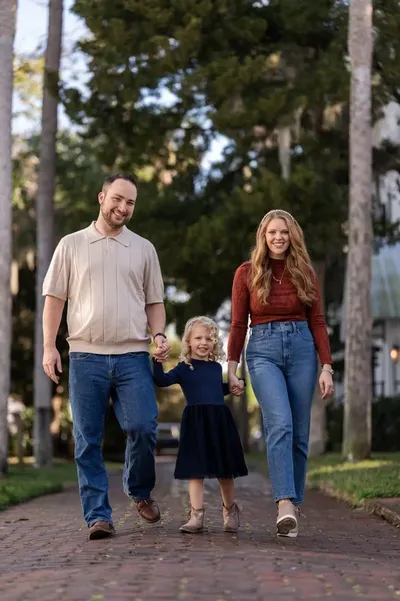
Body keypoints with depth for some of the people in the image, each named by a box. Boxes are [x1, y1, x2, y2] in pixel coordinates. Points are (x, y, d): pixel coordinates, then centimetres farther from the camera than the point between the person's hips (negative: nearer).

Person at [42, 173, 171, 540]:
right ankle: (98, 516, 6)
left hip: (133, 356, 1)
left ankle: (140, 491, 17)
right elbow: (55, 299, 8)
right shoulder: (72, 245, 9)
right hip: (85, 357, 0)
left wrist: (159, 335, -2)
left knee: (142, 427, -11)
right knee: (88, 441, 0)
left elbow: (154, 301, 16)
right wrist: (49, 347, -1)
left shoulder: (143, 249, 13)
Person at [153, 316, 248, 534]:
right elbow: (161, 381, -12)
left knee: (225, 471, 11)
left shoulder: (216, 367, 14)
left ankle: (229, 510, 29)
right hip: (195, 423, -3)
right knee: (196, 470, -3)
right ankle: (197, 515, 0)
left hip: (220, 421, 3)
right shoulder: (184, 368, 1)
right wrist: (158, 362, -25)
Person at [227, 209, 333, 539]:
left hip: (301, 349, 2)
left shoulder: (305, 273, 9)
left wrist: (326, 367, 0)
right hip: (263, 351, -2)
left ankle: (295, 505, 12)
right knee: (280, 424, -21)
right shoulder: (247, 273, 5)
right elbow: (238, 324, 6)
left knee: (299, 432, 2)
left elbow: (318, 322, 8)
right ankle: (285, 504, -28)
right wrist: (232, 369, 2)